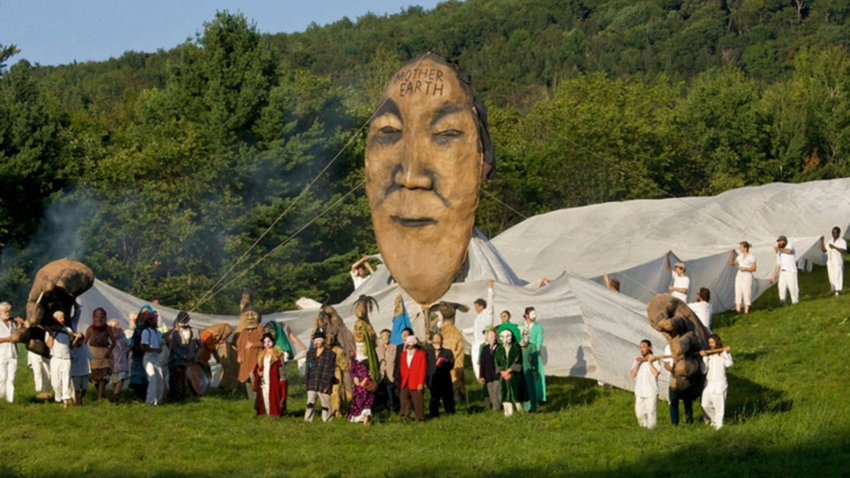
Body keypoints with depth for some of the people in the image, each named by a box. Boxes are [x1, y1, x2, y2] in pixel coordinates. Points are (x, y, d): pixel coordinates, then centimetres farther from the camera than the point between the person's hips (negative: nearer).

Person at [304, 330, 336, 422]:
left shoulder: (330, 354, 2)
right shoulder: (310, 353, 16)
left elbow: (330, 370, -2)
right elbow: (308, 369, 16)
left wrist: (328, 383, -9)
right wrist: (306, 381, 9)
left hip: (324, 384, -3)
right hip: (312, 384, 3)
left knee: (326, 404, 2)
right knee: (310, 403, -5)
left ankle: (326, 419, 10)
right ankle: (307, 420, -8)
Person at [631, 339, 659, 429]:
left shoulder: (654, 360, -6)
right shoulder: (638, 360, 9)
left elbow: (656, 373, -19)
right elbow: (633, 375, 1)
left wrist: (649, 362, -16)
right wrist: (637, 363, -9)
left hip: (651, 392, -5)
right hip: (639, 392, 5)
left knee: (651, 412, -1)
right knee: (640, 413, 10)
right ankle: (643, 428, 23)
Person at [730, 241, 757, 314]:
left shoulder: (751, 257, -7)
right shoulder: (740, 256, 10)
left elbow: (753, 269, -9)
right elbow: (731, 263, 11)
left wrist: (744, 268, -21)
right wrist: (733, 254, 1)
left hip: (747, 277, -6)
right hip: (739, 276, 6)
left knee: (746, 294, -4)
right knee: (738, 294, -1)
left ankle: (746, 312, 0)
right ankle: (737, 311, -2)